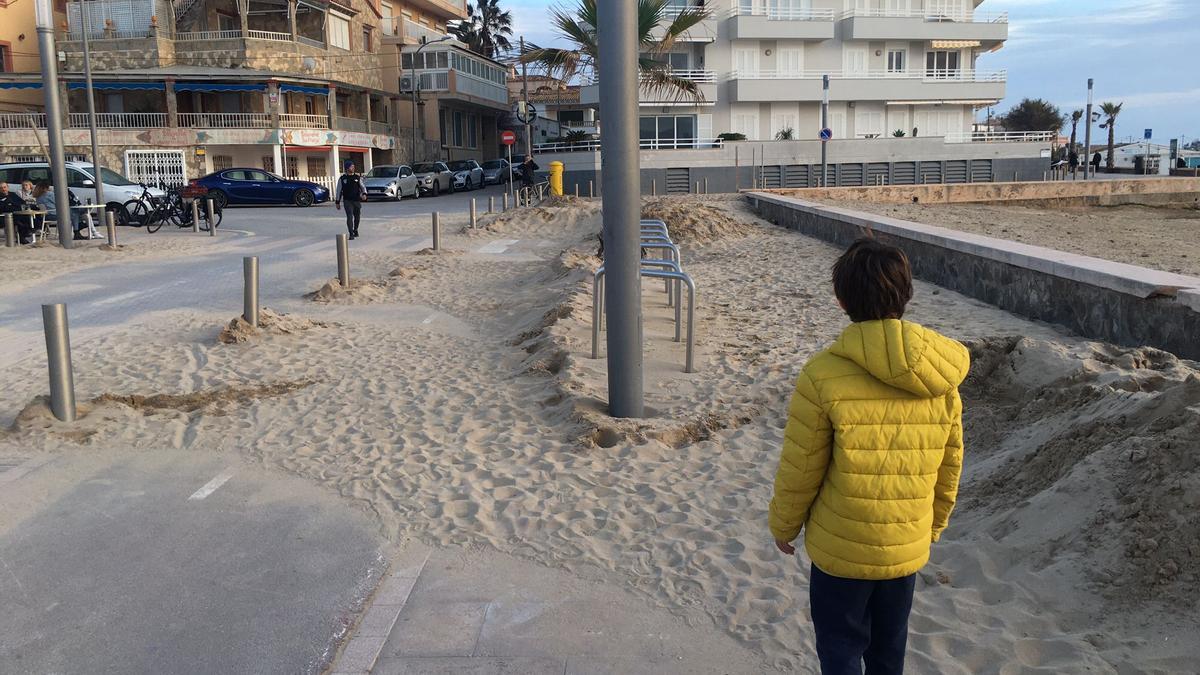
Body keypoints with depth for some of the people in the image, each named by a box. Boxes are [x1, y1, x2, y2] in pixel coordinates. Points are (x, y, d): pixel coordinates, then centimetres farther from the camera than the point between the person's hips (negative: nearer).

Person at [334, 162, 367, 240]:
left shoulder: (357, 177, 8)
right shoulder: (342, 179, 3)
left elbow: (362, 187, 4)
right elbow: (339, 190, 7)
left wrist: (364, 194, -18)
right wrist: (337, 202, 7)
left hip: (357, 200, 2)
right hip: (347, 201, -2)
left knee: (357, 217, 9)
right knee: (350, 217, -13)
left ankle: (355, 230, 34)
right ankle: (351, 234, -11)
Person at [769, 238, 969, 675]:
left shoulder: (823, 375, -22)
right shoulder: (941, 378, -7)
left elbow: (800, 469, -14)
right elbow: (949, 467, 4)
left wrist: (783, 525, 4)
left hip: (840, 549, -4)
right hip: (908, 550, 4)